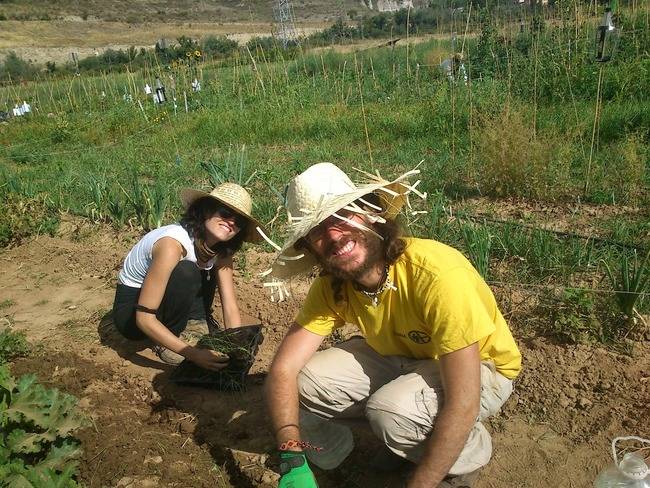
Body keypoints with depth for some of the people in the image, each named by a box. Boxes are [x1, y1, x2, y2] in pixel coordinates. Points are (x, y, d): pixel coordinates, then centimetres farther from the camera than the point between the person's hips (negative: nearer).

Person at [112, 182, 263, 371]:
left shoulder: (222, 251, -9)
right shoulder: (173, 244, -32)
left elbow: (230, 307, -10)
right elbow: (144, 318, -31)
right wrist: (194, 354, -35)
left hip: (164, 297, 7)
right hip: (130, 309, -7)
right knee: (186, 272, -31)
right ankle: (163, 343, -10)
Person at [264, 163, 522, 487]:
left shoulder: (436, 273, -36)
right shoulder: (330, 288, -16)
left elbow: (463, 404, -35)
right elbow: (282, 370, -18)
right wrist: (293, 461, -32)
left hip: (478, 367, -5)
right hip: (400, 357, 5)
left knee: (391, 410, -34)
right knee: (301, 384, -16)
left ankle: (469, 455, -3)